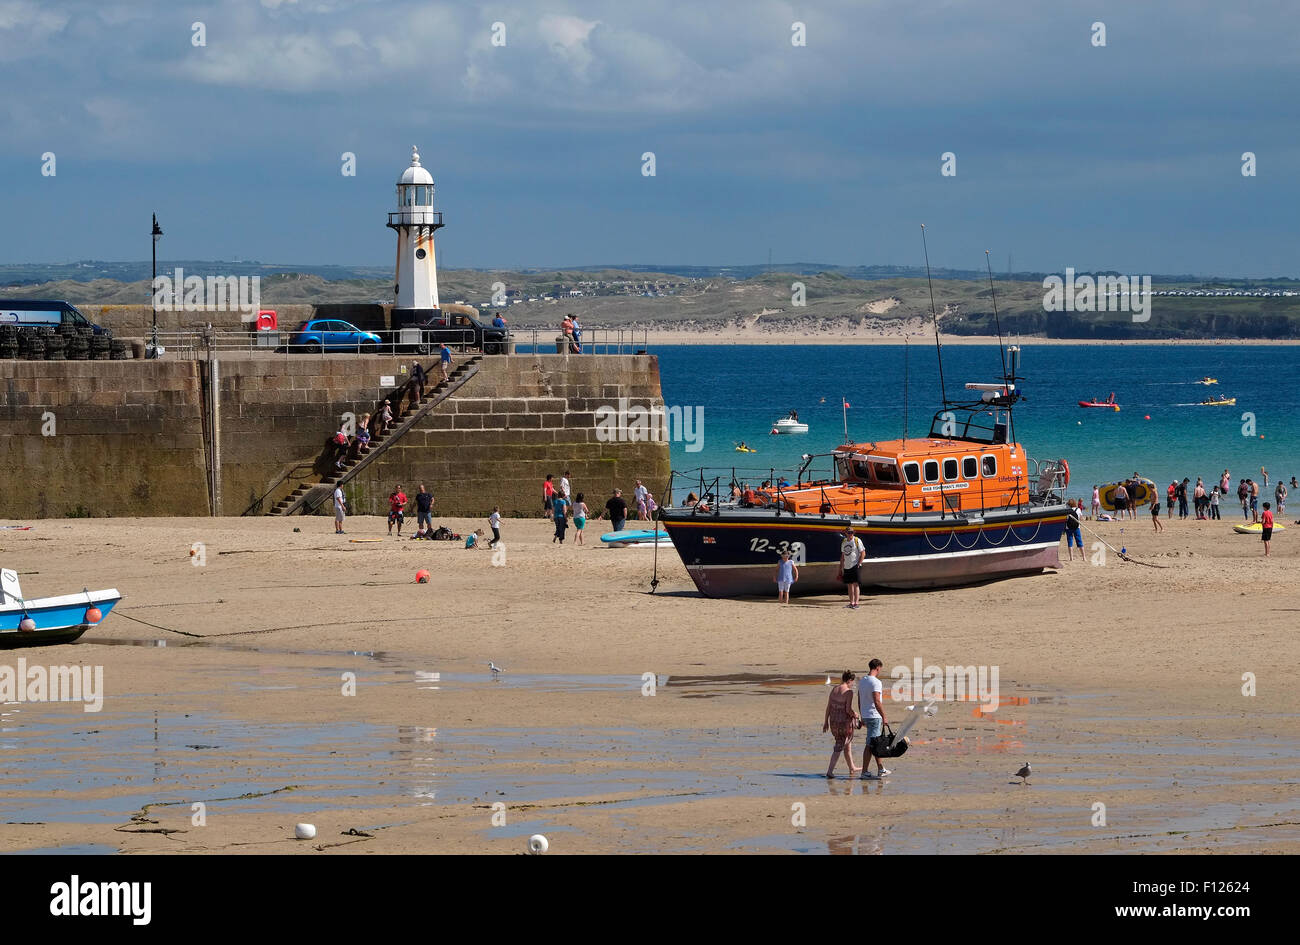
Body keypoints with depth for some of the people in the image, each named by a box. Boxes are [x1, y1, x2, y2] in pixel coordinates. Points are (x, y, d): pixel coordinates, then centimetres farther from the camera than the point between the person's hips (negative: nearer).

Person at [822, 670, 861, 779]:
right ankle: (830, 771, -6)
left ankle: (852, 769, 34)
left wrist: (826, 722, 14)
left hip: (834, 721, 7)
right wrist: (856, 715, 0)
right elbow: (848, 710, -20)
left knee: (847, 745, 22)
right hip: (845, 722, -7)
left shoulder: (834, 690, 5)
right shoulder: (848, 692, -16)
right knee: (839, 747, -1)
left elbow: (828, 707, 7)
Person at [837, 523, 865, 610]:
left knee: (855, 584, -10)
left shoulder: (857, 541, -5)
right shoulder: (844, 542, 12)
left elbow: (863, 553, -6)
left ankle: (856, 603, -11)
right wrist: (841, 569, 17)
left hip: (855, 566, -6)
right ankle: (851, 602, 13)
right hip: (846, 567, 6)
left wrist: (858, 564, -12)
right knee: (849, 585, 8)